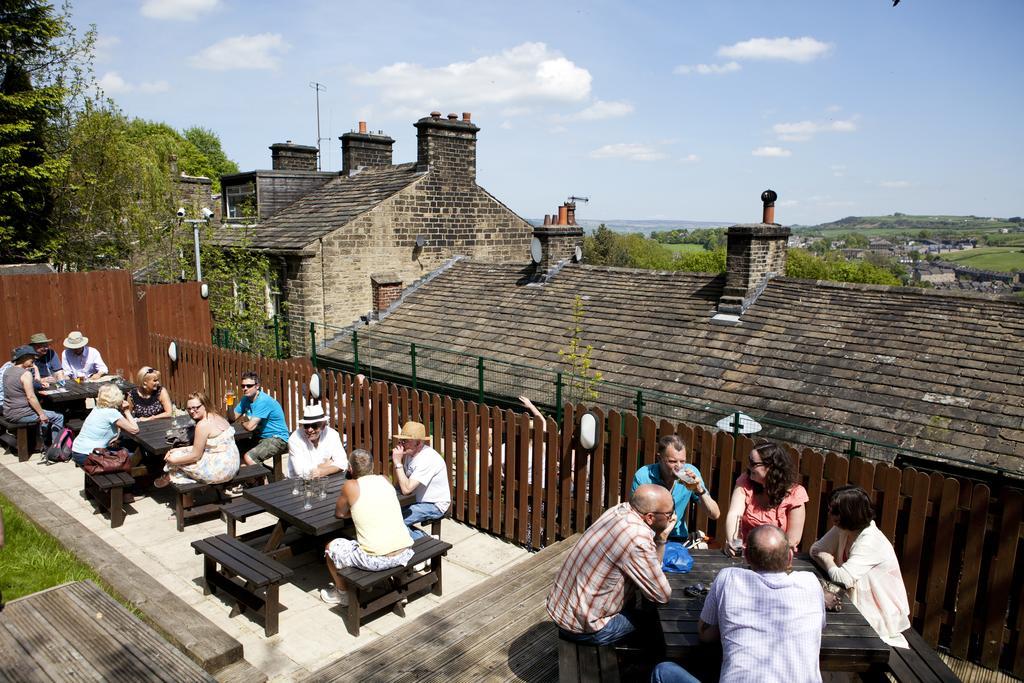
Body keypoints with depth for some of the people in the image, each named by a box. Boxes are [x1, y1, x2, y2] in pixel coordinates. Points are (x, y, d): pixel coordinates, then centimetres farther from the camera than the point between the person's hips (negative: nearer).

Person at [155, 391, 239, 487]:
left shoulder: (203, 424, -17)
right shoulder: (217, 417, 11)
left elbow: (195, 456, -12)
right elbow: (200, 447, 15)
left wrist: (174, 460, 1)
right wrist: (178, 450, 12)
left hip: (220, 470, -9)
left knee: (176, 457, 5)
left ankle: (168, 478, 32)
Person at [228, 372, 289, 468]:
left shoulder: (263, 401, -22)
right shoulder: (246, 399, 7)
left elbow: (250, 427, -24)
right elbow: (233, 418, 9)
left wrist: (243, 423, -2)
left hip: (278, 439, -9)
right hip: (260, 437, 10)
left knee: (248, 457, -26)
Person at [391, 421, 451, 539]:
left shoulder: (428, 459, -26)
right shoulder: (410, 453, 2)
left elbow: (406, 489, -30)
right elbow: (399, 483, 6)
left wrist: (398, 462, -26)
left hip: (434, 506, -9)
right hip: (417, 500, 9)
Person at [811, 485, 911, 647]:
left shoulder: (870, 543, -26)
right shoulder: (841, 530, -3)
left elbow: (843, 578, -34)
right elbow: (815, 549, 1)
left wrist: (827, 559, -15)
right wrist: (831, 566, -18)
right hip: (858, 603, 7)